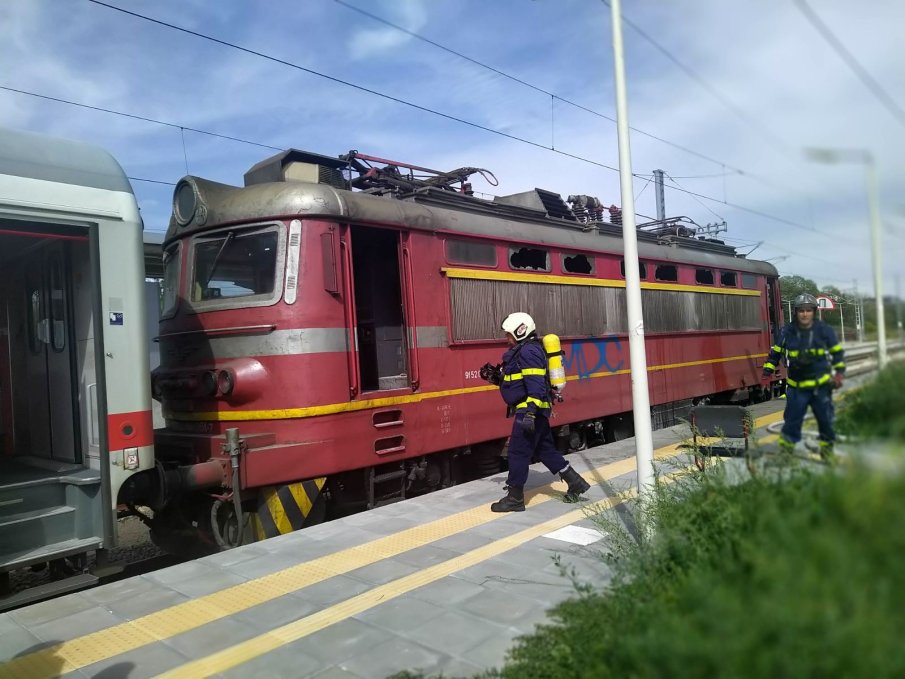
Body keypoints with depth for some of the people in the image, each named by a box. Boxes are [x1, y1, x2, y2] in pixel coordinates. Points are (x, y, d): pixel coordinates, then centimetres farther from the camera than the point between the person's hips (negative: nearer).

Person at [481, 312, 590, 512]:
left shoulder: (529, 351, -16)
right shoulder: (521, 351, 16)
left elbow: (536, 385, -24)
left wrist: (530, 412, -28)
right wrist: (496, 377, 16)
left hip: (529, 410, -11)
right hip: (535, 411, 11)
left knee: (518, 453, -3)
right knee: (546, 450, 16)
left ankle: (515, 499, 6)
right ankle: (576, 483, 23)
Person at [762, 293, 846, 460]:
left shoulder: (824, 330, -1)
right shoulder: (787, 332, -2)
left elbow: (837, 351, 12)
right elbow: (775, 353, 8)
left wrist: (839, 372, 5)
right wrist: (767, 373, 5)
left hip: (821, 383, 1)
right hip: (796, 386, -1)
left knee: (825, 418, 10)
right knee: (792, 420, -1)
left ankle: (827, 446, 29)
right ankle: (785, 449, 9)